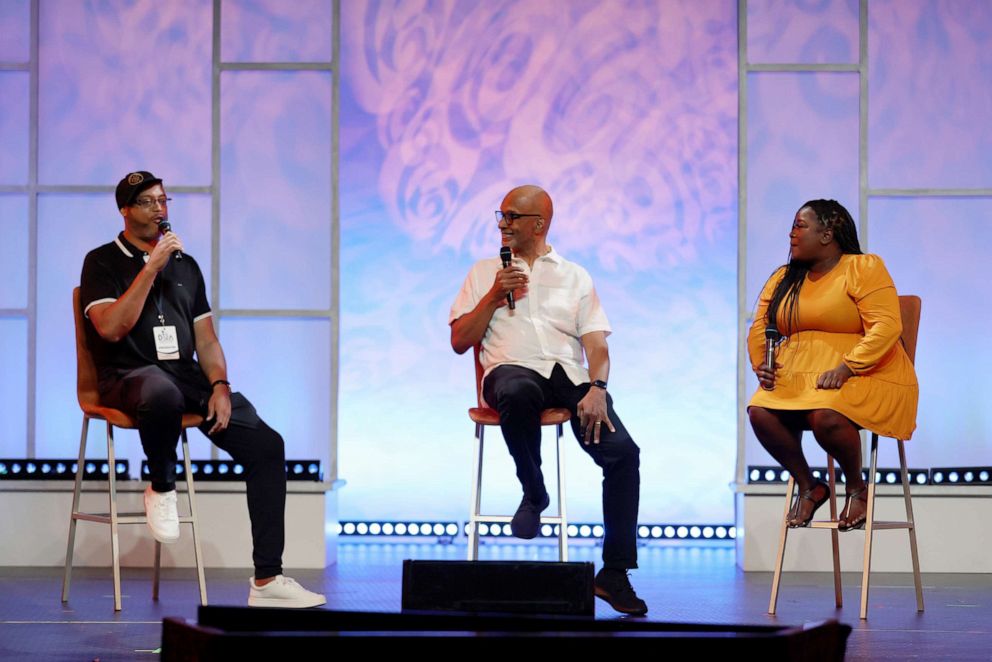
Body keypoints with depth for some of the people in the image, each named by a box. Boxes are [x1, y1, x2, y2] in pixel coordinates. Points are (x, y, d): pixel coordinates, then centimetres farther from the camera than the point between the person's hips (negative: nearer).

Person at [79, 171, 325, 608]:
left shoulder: (185, 265, 21)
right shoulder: (103, 262, 5)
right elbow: (111, 328, -12)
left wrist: (219, 385, 0)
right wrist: (151, 269, -12)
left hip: (187, 376, 6)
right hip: (129, 376, -6)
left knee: (266, 445, -13)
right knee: (163, 393, -44)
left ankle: (266, 580, -13)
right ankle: (161, 489, -12)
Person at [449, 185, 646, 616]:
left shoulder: (575, 277, 21)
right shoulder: (485, 272, 22)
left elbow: (597, 345, 9)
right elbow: (459, 342, 14)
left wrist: (597, 388, -11)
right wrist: (494, 296, 2)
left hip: (568, 375, 1)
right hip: (513, 370, -1)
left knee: (622, 451, -25)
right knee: (517, 391, -42)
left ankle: (614, 572, -20)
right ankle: (533, 492, -16)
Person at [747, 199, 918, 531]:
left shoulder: (864, 268, -4)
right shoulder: (782, 279, 17)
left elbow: (886, 326, -15)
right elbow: (759, 329, 16)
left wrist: (846, 369, -25)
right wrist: (761, 365, -5)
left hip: (864, 376, -6)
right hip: (796, 378, 6)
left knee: (826, 416, -37)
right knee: (759, 412, -25)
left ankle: (856, 488, -7)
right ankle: (809, 487, -3)